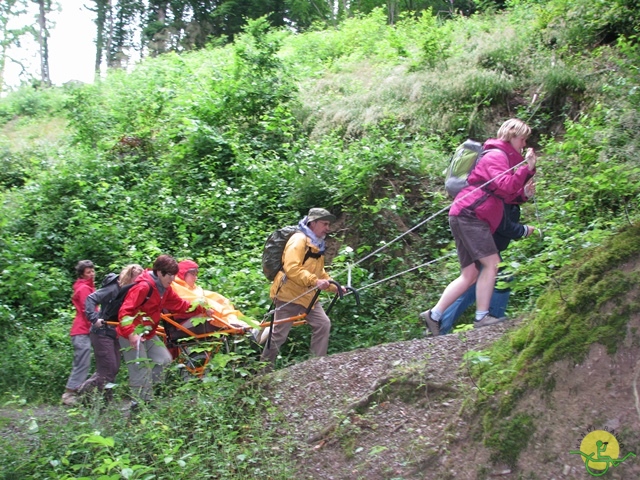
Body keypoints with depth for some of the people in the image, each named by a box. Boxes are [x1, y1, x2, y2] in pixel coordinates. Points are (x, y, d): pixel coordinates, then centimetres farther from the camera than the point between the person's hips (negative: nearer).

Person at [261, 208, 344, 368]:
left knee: (323, 324, 0)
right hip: (289, 294, -9)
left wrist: (335, 287, 15)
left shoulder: (317, 245, 16)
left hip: (307, 296, 9)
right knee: (279, 334, -2)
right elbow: (291, 268, -27)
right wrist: (315, 281, -32)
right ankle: (264, 368, 13)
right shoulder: (299, 239, -15)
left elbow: (319, 273, 25)